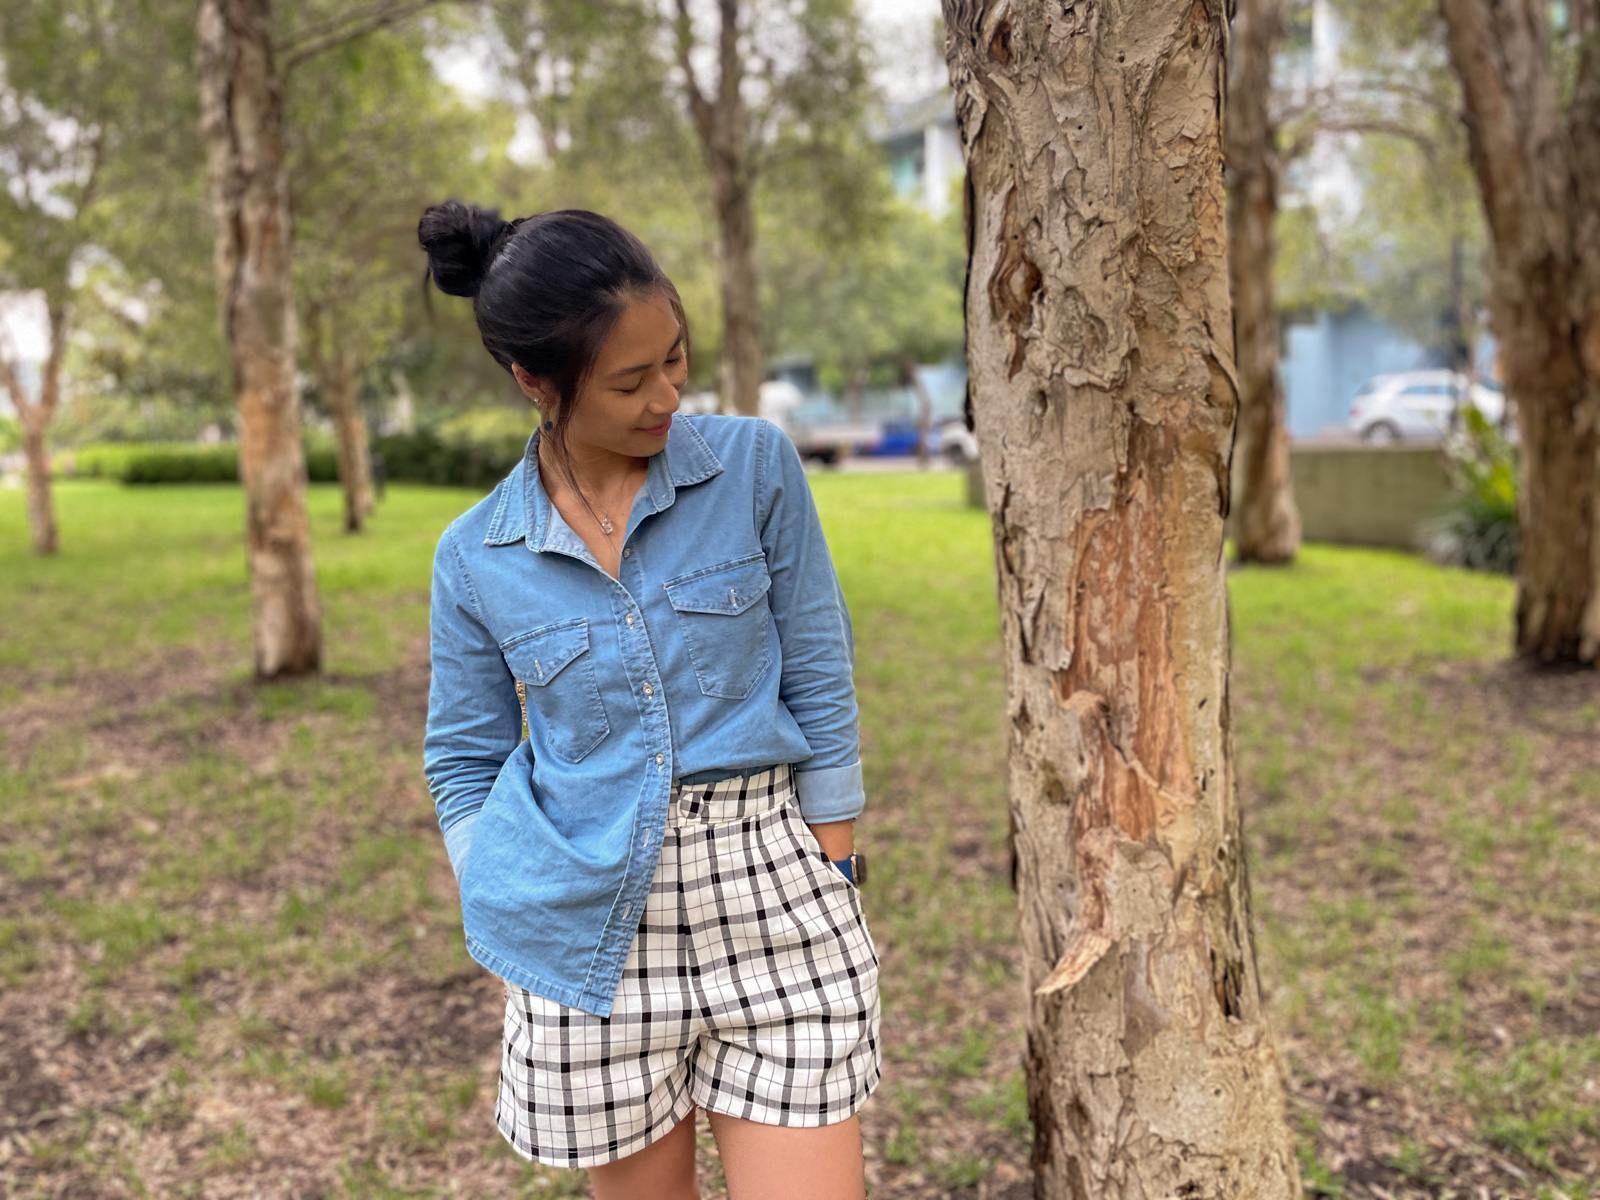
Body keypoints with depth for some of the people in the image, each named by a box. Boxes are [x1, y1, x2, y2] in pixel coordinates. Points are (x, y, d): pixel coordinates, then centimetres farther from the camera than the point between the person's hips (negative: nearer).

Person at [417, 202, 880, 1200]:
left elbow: (821, 691, 0)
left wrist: (835, 889, 0)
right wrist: (510, 938, 2)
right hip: (591, 922, 1)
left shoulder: (756, 466, -4)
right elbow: (465, 762, 9)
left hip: (769, 892, 0)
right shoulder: (477, 558, -1)